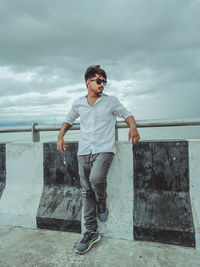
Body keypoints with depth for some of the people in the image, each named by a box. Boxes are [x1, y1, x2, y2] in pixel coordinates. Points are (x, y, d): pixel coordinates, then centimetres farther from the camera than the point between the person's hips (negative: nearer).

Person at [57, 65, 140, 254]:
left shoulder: (111, 101, 5)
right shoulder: (78, 103, 12)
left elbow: (126, 114, 9)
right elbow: (68, 120, 24)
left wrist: (133, 128, -11)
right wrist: (60, 136, 11)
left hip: (104, 149, -3)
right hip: (84, 151, 3)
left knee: (96, 178, -30)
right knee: (86, 192, 3)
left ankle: (102, 200, 6)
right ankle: (91, 232, 16)